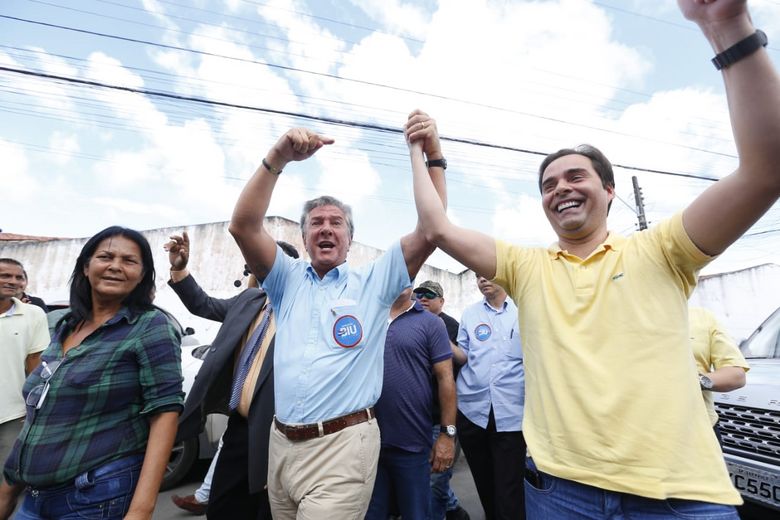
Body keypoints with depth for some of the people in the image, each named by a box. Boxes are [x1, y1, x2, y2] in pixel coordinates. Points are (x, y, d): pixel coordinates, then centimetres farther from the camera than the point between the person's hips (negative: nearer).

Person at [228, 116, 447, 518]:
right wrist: (277, 158, -17)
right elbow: (243, 226, -7)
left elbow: (430, 230, -8)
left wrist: (433, 155, -15)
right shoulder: (288, 281, 6)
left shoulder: (373, 282, 0)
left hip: (342, 444, -3)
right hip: (281, 442, 4)